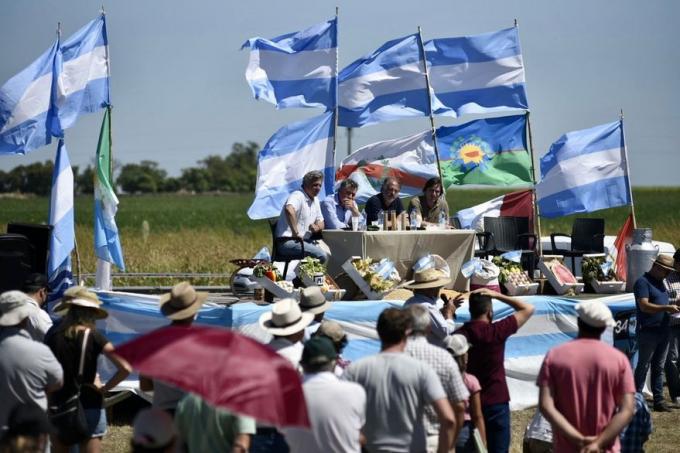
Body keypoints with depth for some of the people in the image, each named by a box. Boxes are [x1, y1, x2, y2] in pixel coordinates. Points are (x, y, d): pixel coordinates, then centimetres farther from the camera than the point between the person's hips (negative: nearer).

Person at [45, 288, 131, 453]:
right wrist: (104, 388, -4)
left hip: (57, 408, 3)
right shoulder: (93, 337, -10)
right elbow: (125, 368, -17)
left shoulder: (53, 334, -2)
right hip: (88, 407, -3)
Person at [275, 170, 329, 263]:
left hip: (306, 241, 9)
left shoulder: (315, 200, 19)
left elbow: (321, 223, 25)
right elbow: (289, 210, -32)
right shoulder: (298, 196, -10)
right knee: (322, 255, -26)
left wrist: (317, 227, -1)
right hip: (287, 242, -9)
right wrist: (295, 233, -30)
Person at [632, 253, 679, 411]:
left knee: (659, 368, 10)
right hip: (648, 332, -8)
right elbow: (644, 306, -19)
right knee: (643, 367, -3)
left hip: (663, 331, 8)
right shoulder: (643, 282, -9)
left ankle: (658, 401, 13)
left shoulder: (660, 282, 18)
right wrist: (667, 308, -23)